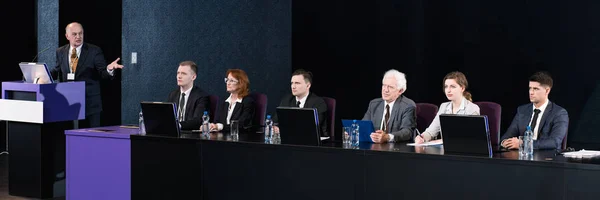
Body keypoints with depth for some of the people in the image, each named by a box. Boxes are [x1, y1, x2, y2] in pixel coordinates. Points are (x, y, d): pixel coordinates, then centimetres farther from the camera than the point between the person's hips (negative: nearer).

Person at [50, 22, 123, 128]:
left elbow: (103, 73, -9)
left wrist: (109, 69, -31)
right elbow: (56, 71, 20)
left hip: (90, 104, -3)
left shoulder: (94, 51, -3)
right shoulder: (60, 52, 9)